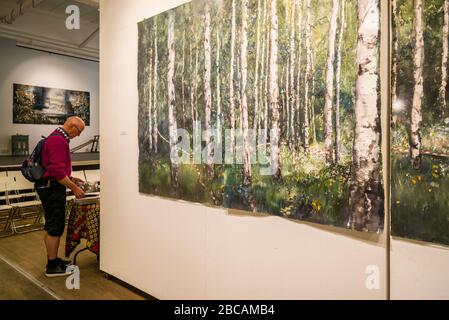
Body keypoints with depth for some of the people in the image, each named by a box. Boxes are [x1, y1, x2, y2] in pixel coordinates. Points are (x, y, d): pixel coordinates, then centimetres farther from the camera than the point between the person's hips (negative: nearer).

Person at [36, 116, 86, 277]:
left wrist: (71, 178, 17)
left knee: (52, 227, 16)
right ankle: (52, 267, 6)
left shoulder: (57, 138, 15)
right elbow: (57, 171, -24)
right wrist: (74, 188, -19)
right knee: (54, 228, -3)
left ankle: (54, 260, 27)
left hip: (51, 187, 11)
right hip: (52, 188, -11)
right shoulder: (59, 140, -19)